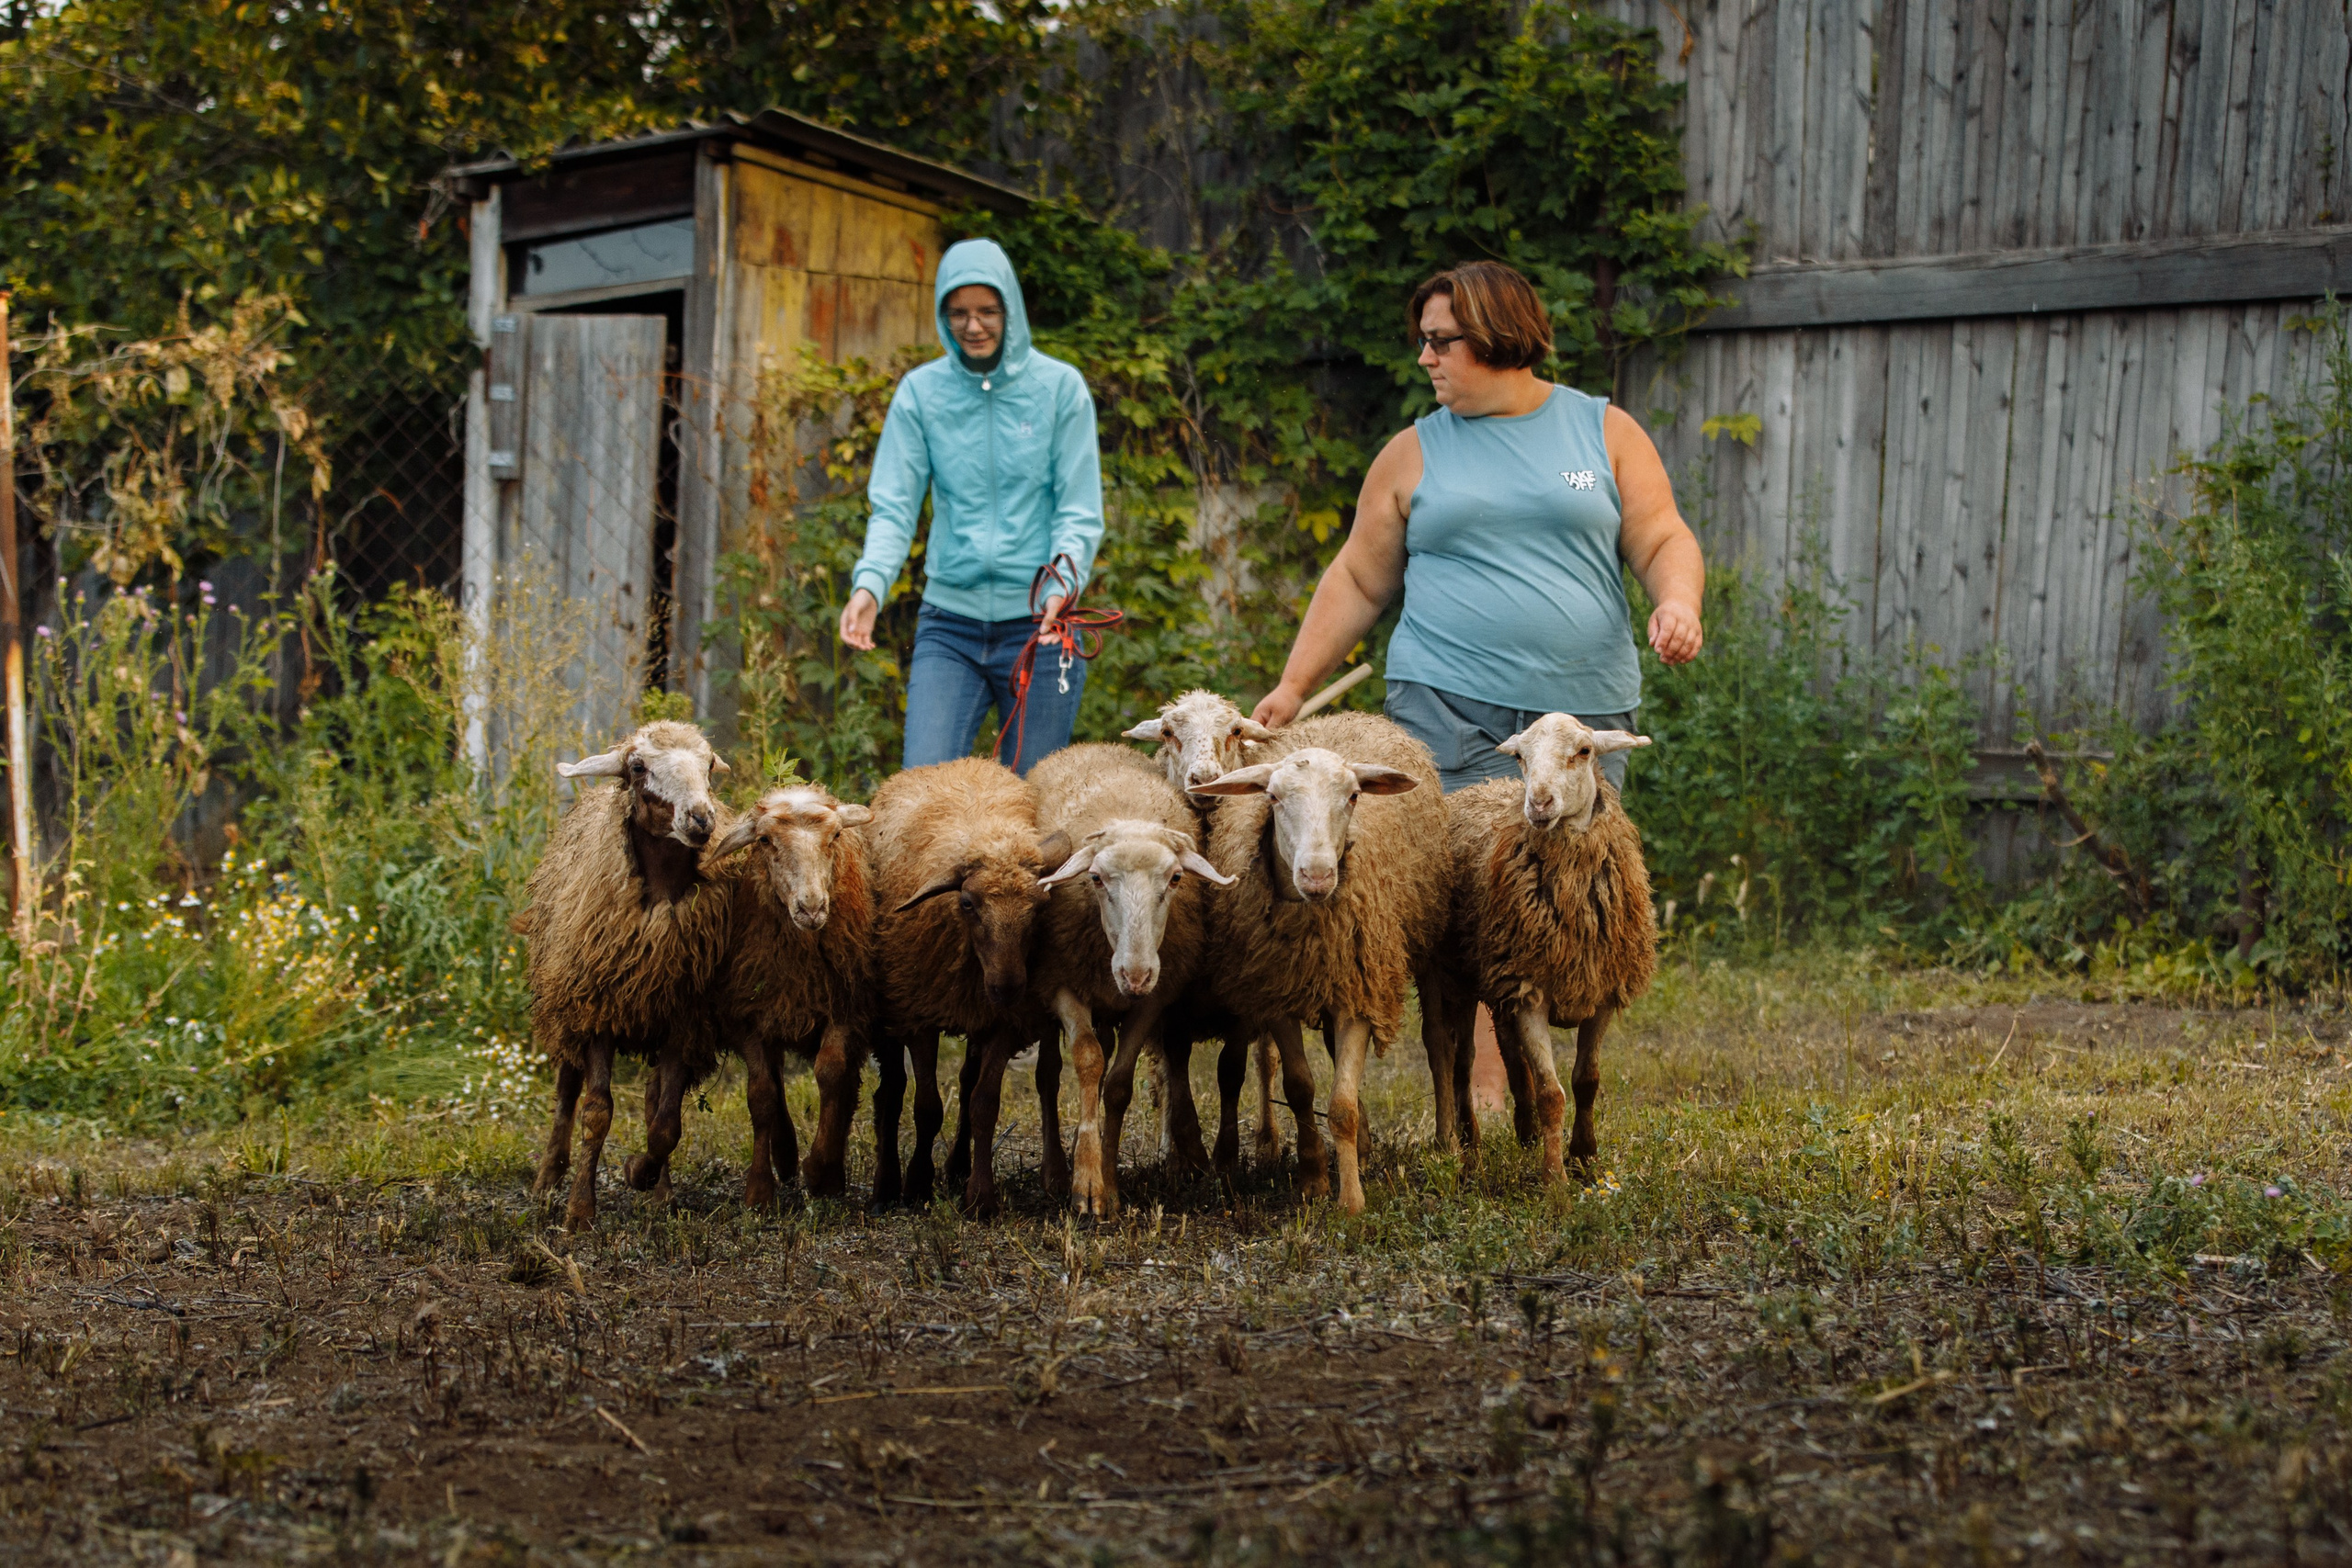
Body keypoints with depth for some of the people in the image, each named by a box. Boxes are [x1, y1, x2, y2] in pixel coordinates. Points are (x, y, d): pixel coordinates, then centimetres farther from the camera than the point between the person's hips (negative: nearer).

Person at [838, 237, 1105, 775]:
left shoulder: (1060, 387, 1)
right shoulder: (920, 392, 5)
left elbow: (1080, 513, -1)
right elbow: (893, 506, 0)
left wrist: (1062, 584, -19)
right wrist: (870, 583, -18)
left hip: (1037, 627, -1)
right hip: (949, 622, 1)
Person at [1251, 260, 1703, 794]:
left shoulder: (1607, 431, 9)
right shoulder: (1413, 452, 11)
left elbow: (1664, 542, 7)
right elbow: (1359, 581, 14)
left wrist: (1679, 601, -15)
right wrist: (1293, 686, 8)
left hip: (1586, 712, 1)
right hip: (1446, 710, 0)